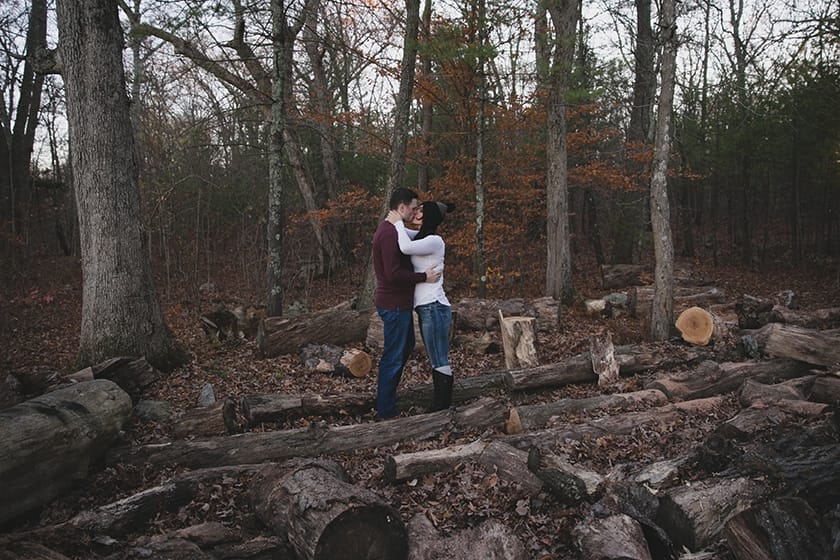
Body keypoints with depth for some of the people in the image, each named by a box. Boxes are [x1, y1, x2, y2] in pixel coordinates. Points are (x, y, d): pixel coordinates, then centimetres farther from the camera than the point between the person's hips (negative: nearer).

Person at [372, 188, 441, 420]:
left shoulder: (390, 229, 12)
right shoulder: (389, 234, -22)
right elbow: (394, 274, -27)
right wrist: (424, 276, -19)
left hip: (398, 302, 11)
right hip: (394, 304, -11)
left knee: (406, 346, 25)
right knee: (393, 357, -1)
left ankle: (388, 394, 38)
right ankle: (385, 412, 10)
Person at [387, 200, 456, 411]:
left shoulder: (434, 241, -12)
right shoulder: (422, 237, 16)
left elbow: (406, 247, -27)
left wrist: (398, 222, -11)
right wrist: (394, 222, 8)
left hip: (434, 308, -10)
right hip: (426, 308, 10)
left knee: (440, 362, -4)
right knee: (436, 361, 13)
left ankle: (442, 407, 1)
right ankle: (440, 406, 20)